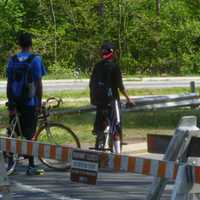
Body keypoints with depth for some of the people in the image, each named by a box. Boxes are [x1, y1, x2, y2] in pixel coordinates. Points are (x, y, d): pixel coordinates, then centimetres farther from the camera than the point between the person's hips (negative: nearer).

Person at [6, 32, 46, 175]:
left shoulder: (12, 60, 4)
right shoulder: (35, 59, -7)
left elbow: (9, 83, 3)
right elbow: (38, 83, -9)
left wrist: (10, 103, 6)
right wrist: (39, 103, -4)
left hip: (15, 102, 3)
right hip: (30, 101, -3)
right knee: (29, 135, -1)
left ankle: (11, 162, 13)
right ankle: (31, 166, 0)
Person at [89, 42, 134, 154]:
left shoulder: (97, 66, 9)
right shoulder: (114, 67, -10)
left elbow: (91, 84, 14)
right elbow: (120, 86, -11)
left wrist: (93, 97, 26)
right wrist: (128, 99, -2)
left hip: (98, 99, 6)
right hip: (111, 99, -6)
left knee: (99, 127, 18)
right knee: (116, 128, -3)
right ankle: (118, 152, -7)